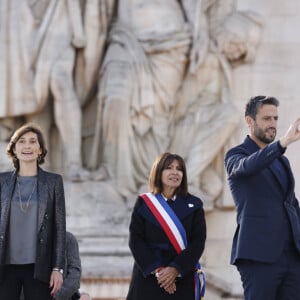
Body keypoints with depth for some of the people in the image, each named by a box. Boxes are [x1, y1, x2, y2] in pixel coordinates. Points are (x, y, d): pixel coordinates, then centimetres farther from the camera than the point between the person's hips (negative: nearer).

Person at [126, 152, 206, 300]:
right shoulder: (143, 203, 6)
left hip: (182, 280, 1)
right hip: (148, 277, 0)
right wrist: (157, 270, -13)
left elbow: (198, 242, -1)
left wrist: (176, 269, -14)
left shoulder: (193, 205, 8)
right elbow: (135, 241, -1)